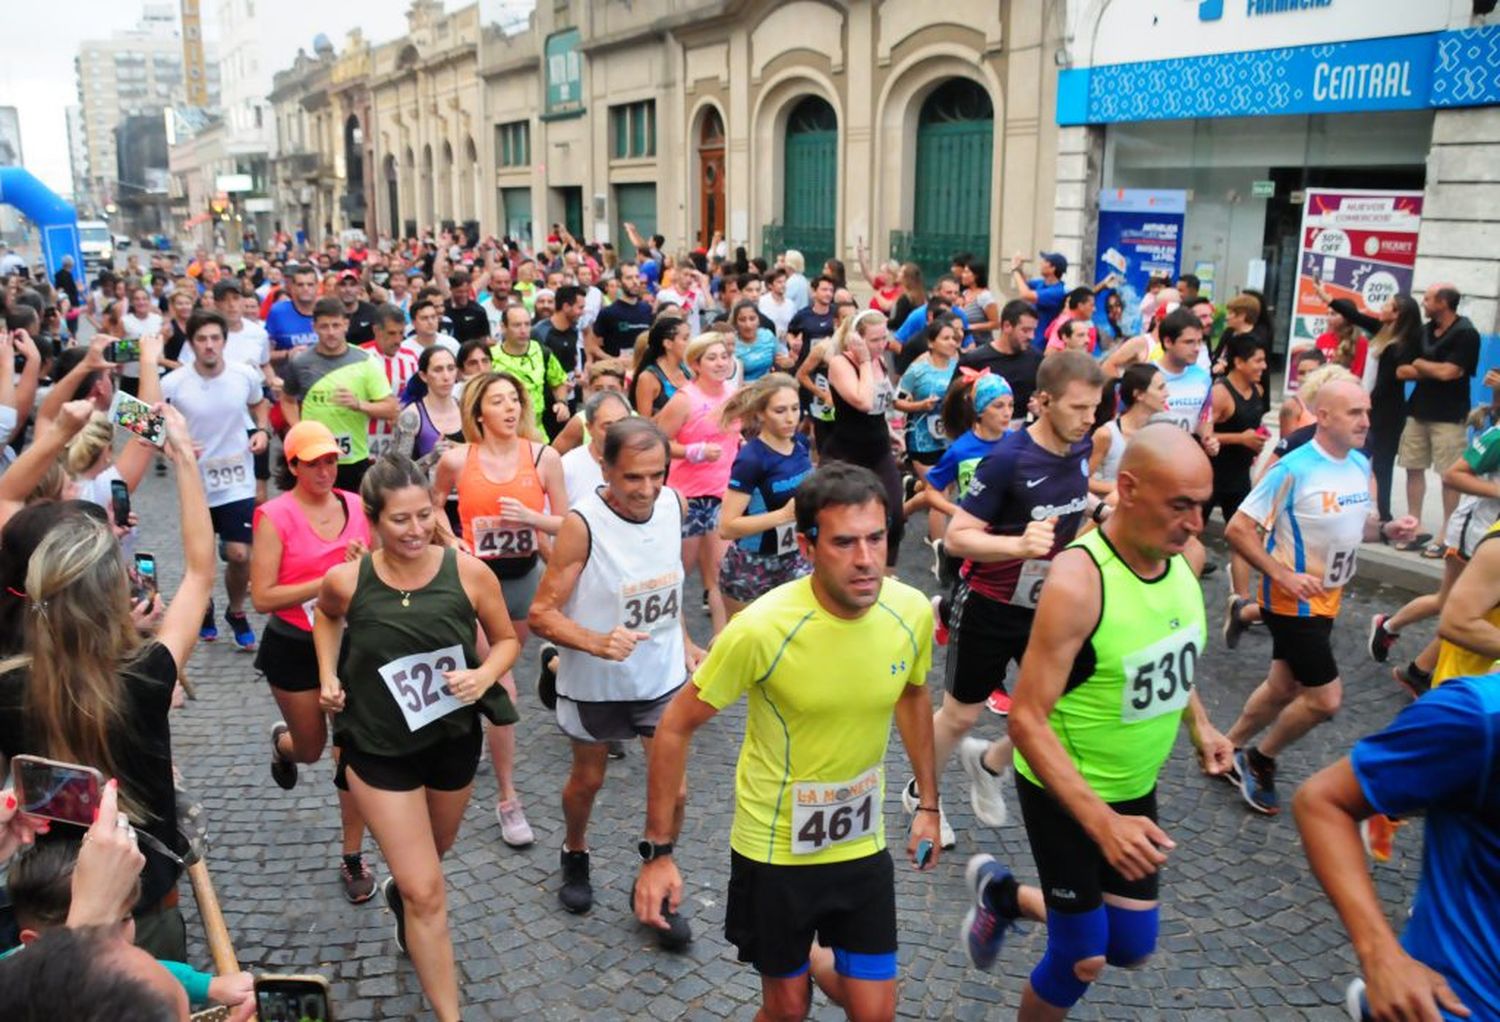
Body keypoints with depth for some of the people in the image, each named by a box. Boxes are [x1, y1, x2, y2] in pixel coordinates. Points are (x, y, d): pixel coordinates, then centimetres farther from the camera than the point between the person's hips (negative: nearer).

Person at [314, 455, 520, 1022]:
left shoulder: (469, 572, -18)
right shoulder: (346, 581, -16)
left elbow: (506, 639, -1)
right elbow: (326, 615, 10)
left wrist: (484, 675, -21)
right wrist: (328, 676, -3)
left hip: (455, 740, 2)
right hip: (379, 749, -2)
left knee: (429, 859, 29)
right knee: (427, 894, -4)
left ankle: (397, 891, 65)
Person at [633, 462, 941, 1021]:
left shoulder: (913, 612, -14)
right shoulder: (762, 628, -27)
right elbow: (675, 728, -16)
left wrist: (929, 804, 12)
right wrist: (659, 850, -14)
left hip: (863, 843, 3)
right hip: (774, 847, -3)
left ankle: (812, 959, 42)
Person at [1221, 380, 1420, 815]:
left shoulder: (1361, 465, 2)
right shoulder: (1293, 469, -22)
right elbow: (1237, 530, -21)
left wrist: (1387, 529, -4)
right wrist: (1282, 575, -25)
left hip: (1326, 599, 8)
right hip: (1293, 602, -8)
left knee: (1283, 688, 18)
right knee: (1326, 697, -5)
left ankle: (1229, 750, 38)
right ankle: (1260, 759, 18)